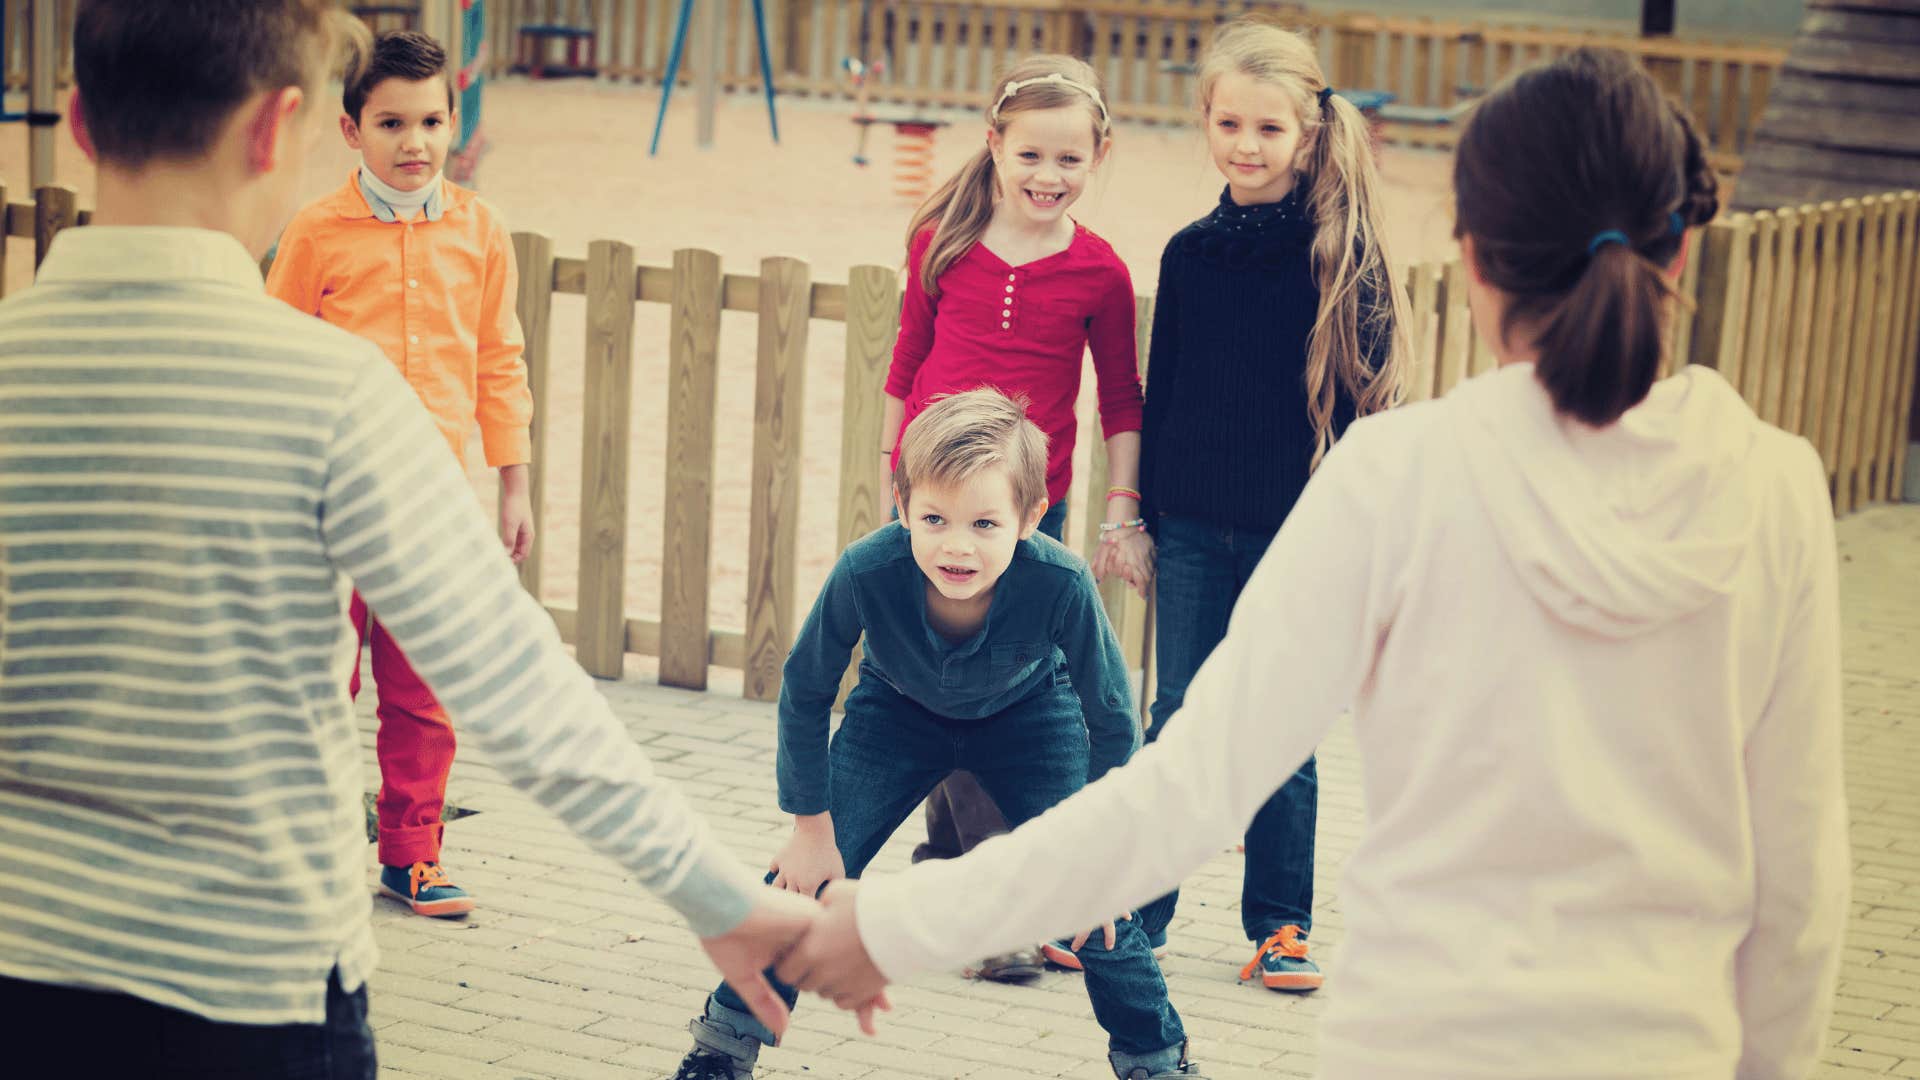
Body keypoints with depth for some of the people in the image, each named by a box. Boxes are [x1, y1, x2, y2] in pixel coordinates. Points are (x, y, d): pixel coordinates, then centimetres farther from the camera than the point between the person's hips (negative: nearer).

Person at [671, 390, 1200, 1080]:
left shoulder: (1061, 584, -39)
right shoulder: (865, 572, -38)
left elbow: (1111, 720, -19)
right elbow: (805, 693, -17)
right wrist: (812, 830, -10)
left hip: (1029, 717, 0)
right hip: (897, 712, 1)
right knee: (807, 880, -7)